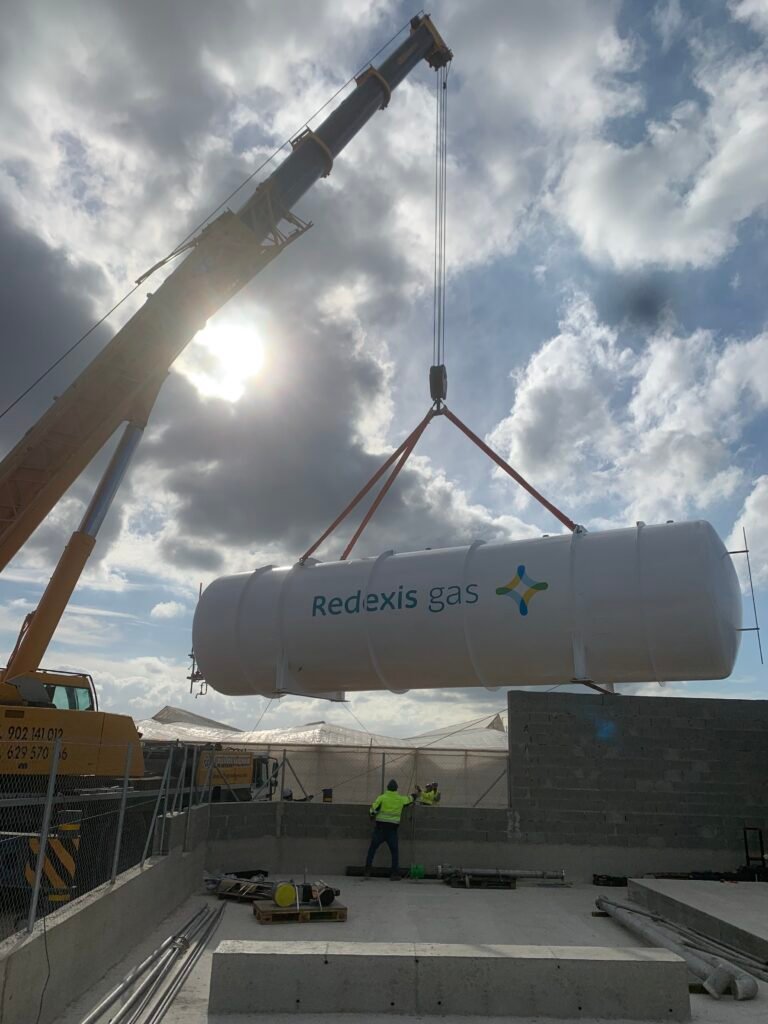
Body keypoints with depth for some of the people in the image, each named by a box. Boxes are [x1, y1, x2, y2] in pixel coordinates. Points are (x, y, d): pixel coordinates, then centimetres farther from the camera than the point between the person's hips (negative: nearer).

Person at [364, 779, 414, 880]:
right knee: (394, 851, 10)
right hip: (393, 828, 1)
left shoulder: (382, 797, -5)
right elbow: (410, 799, 23)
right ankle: (395, 874, 7)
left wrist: (372, 815, 13)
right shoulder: (400, 799, 3)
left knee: (372, 849, 7)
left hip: (380, 827, -1)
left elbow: (373, 810, -8)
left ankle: (367, 871, 6)